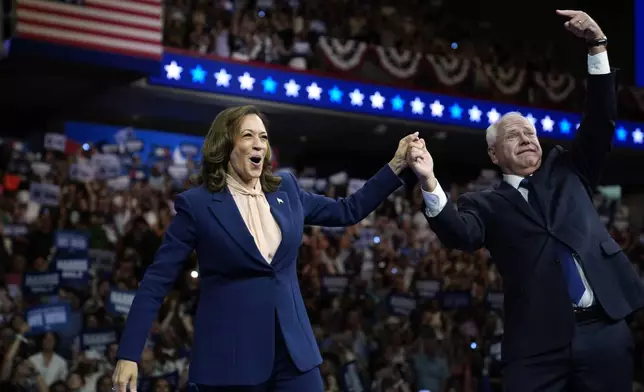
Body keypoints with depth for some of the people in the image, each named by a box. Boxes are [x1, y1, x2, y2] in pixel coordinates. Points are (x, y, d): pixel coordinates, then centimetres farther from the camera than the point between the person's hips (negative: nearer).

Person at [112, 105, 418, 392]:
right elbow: (157, 281, -7)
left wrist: (396, 166, 11)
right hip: (230, 356, -4)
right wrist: (129, 355, -12)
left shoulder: (285, 189, 9)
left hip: (293, 350, 4)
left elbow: (348, 211, 20)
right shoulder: (197, 204, -6)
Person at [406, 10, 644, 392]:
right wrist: (429, 181, -27)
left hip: (606, 331, 3)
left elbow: (601, 122, 7)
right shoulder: (488, 205, 9)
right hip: (539, 344, -2)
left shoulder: (566, 171, 17)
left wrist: (598, 46, -3)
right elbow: (460, 235, -11)